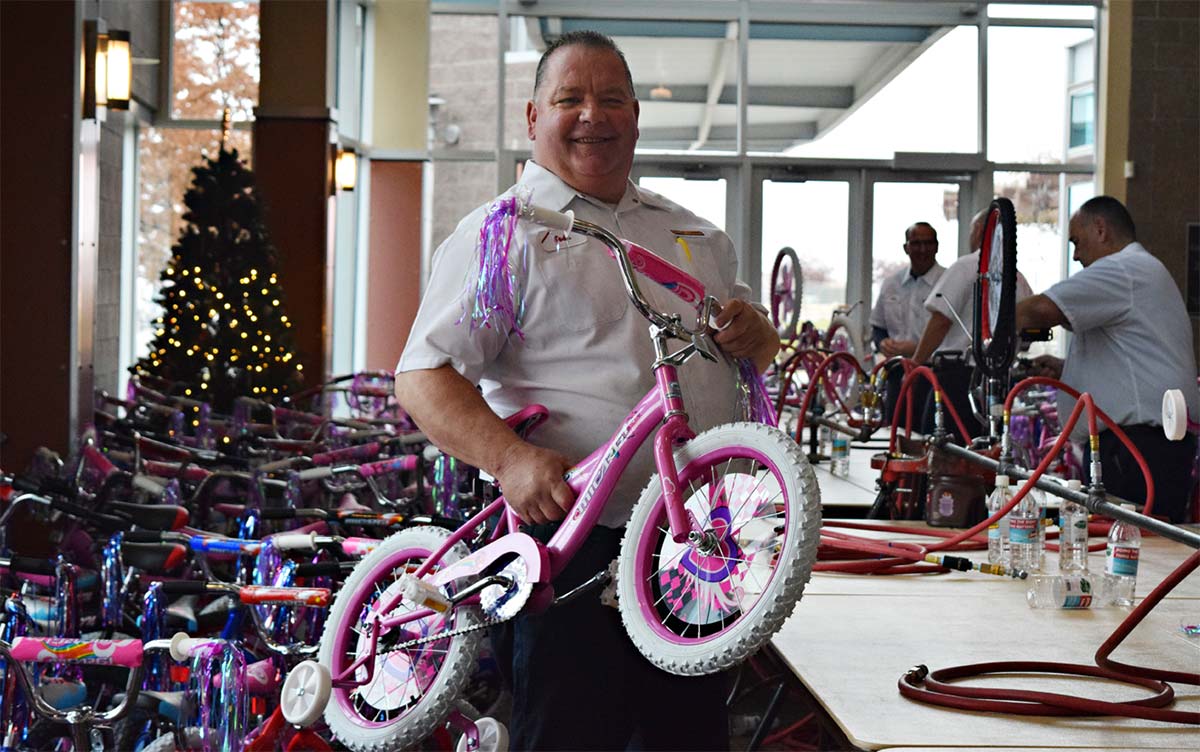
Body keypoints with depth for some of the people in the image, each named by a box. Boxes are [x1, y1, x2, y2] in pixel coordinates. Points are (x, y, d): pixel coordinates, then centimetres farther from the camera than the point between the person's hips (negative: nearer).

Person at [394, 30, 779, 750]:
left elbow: (761, 347, 26)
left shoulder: (695, 233, 16)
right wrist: (510, 457, -29)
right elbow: (423, 377, -12)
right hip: (574, 537, -6)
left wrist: (752, 332, 0)